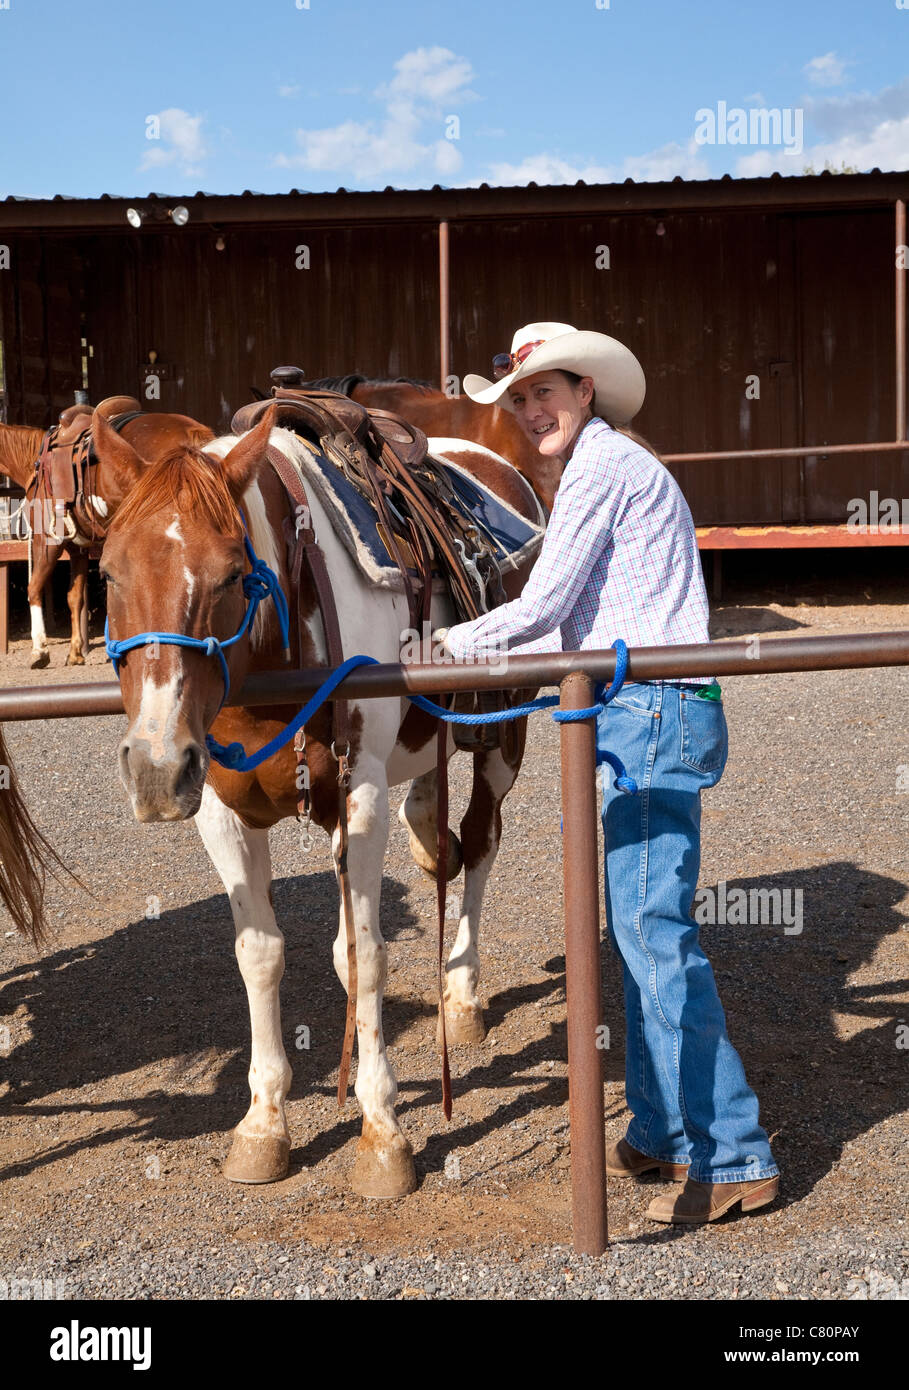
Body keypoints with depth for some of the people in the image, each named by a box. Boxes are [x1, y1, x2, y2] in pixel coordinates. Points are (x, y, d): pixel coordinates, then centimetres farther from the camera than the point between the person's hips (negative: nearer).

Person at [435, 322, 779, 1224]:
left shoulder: (600, 465, -8)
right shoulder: (616, 467, 24)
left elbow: (541, 606, -11)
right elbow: (577, 626, 24)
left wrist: (454, 643, 2)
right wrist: (485, 660, 26)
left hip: (649, 712, -11)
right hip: (641, 716, 11)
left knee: (653, 929, -11)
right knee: (636, 929, 13)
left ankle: (733, 1159, -7)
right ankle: (662, 1132, 22)